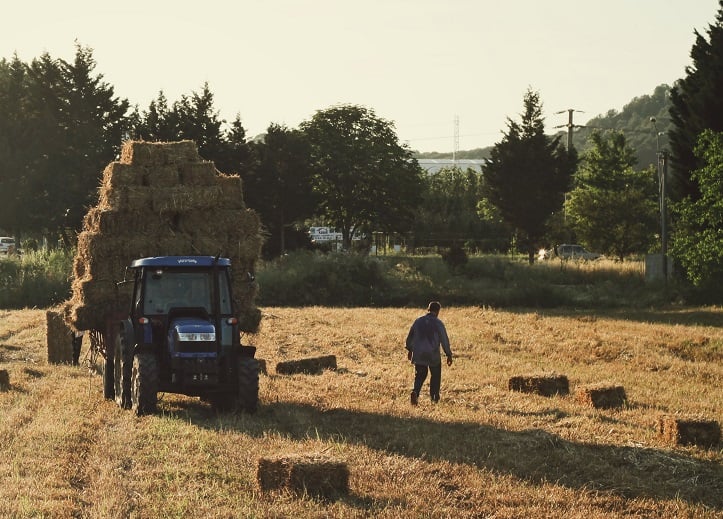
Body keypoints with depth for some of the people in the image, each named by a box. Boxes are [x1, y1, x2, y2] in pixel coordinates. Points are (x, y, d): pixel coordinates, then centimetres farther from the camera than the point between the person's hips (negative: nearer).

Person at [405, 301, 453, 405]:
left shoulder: (418, 321, 3)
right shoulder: (438, 323, -9)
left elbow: (410, 337, 11)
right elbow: (444, 340, -7)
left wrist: (409, 350, 25)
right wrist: (449, 355, 1)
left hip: (418, 354, 3)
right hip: (433, 355, -3)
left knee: (420, 375, 11)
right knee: (435, 375, 17)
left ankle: (415, 392, -15)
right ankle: (434, 397, 21)